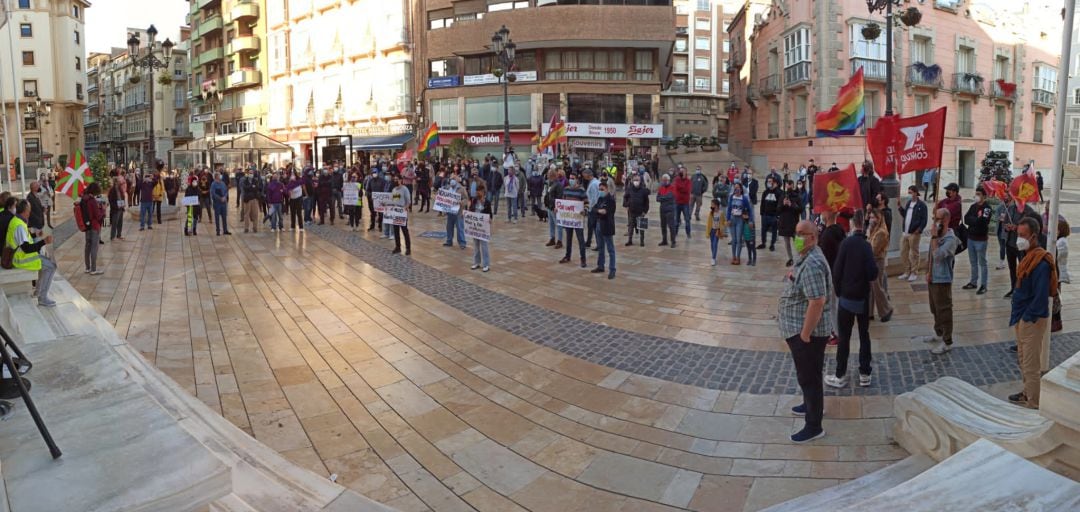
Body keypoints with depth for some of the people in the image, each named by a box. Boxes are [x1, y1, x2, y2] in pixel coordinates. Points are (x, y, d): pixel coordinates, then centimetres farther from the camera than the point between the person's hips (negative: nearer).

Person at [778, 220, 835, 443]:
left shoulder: (812, 264, -27)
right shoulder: (806, 257, 8)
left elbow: (817, 302, -31)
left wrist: (805, 334, -25)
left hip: (808, 330, -10)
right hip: (801, 328, 10)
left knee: (809, 376, 0)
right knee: (808, 373, 27)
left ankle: (814, 426, 11)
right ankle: (813, 405, 46)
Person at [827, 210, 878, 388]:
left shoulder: (846, 243, -11)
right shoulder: (867, 246, -5)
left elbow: (837, 271, -12)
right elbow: (873, 274, -13)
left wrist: (838, 292, 2)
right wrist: (870, 280, 10)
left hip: (846, 297, -3)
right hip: (863, 298, 3)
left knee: (844, 337, 3)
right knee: (864, 335, 13)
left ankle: (840, 376, 9)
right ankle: (865, 374, 18)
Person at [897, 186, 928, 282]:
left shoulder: (921, 205, -10)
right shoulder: (908, 203, 12)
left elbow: (924, 220, -12)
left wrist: (919, 229, -20)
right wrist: (900, 209, 3)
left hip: (914, 233, -7)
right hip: (905, 232, 7)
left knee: (914, 254, 1)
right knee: (903, 252, 11)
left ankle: (914, 273, 11)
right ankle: (907, 272, 23)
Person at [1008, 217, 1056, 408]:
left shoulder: (1041, 262, -23)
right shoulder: (1028, 256, 7)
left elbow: (1041, 295, -24)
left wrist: (1028, 317, -18)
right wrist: (1017, 313, 14)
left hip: (1032, 320, -10)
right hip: (1022, 316, 10)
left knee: (1031, 363, 0)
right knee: (1023, 357, 21)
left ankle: (1033, 403, 10)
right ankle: (1028, 393, 36)